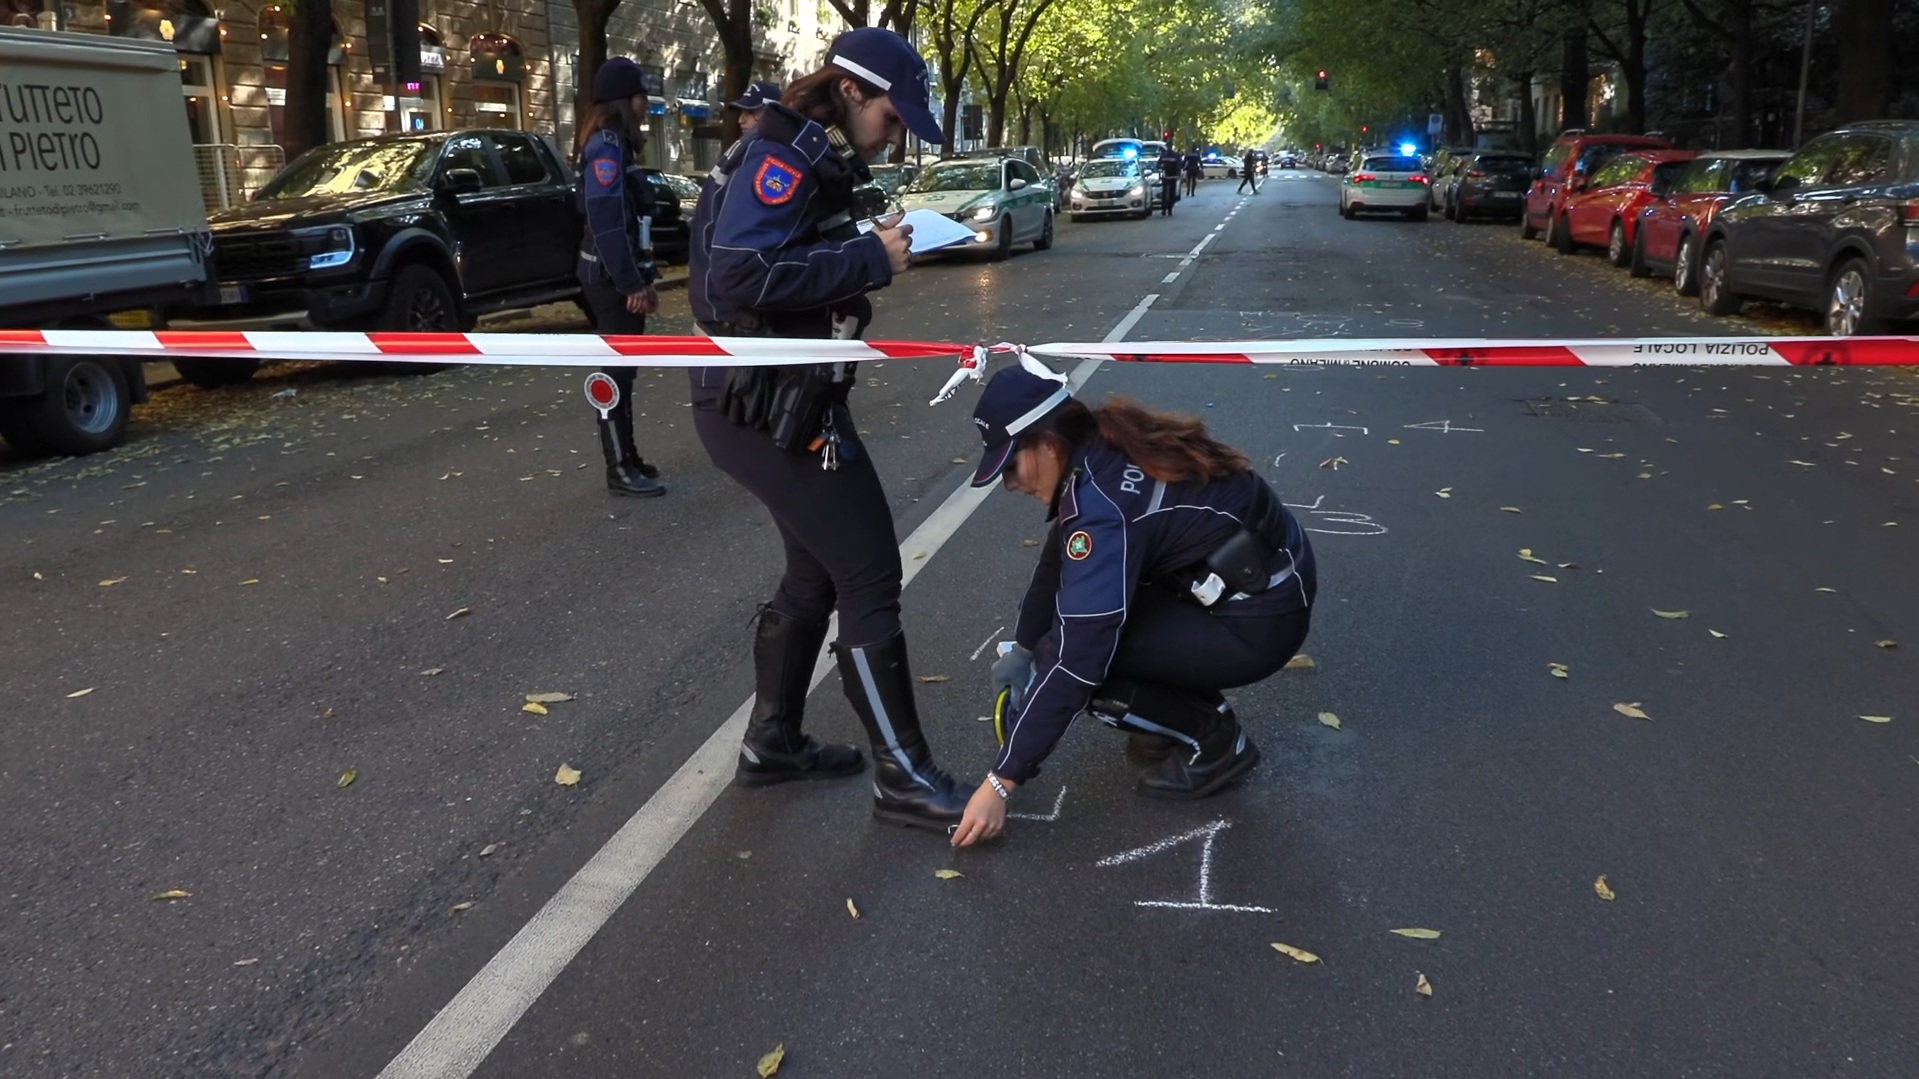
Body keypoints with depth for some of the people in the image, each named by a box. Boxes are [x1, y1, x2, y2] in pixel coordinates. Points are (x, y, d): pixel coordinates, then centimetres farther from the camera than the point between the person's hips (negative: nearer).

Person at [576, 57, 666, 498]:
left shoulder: (616, 144, 16)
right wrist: (631, 283, -23)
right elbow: (605, 221, -23)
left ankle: (627, 458, 23)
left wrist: (641, 278, 17)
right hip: (612, 279, -10)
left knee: (622, 369, 14)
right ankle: (619, 470, 0)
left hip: (620, 277, 10)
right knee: (617, 371, -5)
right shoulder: (606, 146, -15)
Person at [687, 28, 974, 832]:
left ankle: (771, 743, 33)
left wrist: (872, 254, 0)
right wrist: (869, 260, -23)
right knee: (870, 579, -3)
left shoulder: (810, 162, 13)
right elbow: (740, 279, -29)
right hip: (768, 411, -10)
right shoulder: (780, 160, -16)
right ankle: (903, 778, 9)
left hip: (785, 402, 10)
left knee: (817, 572, 20)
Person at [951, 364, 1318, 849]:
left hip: (1259, 622, -9)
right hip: (1262, 581, 9)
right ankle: (1181, 709, 14)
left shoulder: (1103, 505, -27)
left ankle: (1213, 740, 2)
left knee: (1071, 657, -13)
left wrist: (1002, 780, -22)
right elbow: (1057, 564, 13)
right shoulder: (1103, 451, -2)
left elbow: (1076, 659, -27)